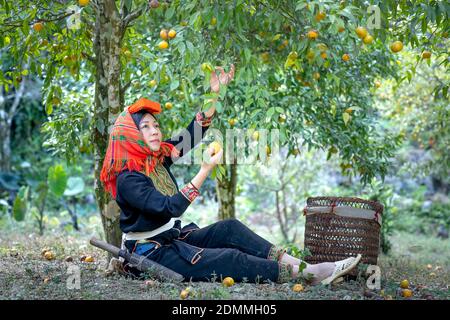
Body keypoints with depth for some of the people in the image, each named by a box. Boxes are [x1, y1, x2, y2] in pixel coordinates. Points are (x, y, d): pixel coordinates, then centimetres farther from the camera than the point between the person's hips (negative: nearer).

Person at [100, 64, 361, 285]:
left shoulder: (158, 157, 5)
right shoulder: (128, 179, -19)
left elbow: (194, 132, 6)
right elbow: (170, 207, -29)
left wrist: (215, 92, -4)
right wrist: (205, 170, -32)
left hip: (176, 237, 9)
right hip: (153, 252, -9)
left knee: (230, 228, -11)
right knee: (229, 259, -20)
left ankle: (300, 265, -18)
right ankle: (308, 275, -21)